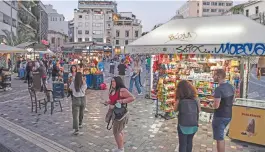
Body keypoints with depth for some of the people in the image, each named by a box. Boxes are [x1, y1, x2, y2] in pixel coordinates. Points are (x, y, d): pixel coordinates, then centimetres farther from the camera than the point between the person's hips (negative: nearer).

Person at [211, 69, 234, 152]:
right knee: (221, 137, 24)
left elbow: (216, 106, -25)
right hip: (228, 115, 9)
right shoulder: (231, 87, 3)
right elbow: (232, 100, 17)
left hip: (220, 117, -9)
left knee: (219, 138, 5)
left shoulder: (218, 89, -24)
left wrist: (212, 104, -5)